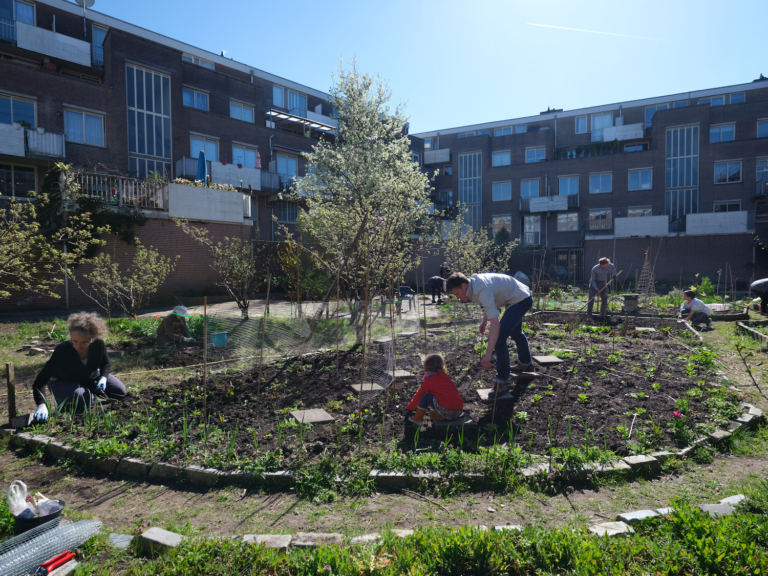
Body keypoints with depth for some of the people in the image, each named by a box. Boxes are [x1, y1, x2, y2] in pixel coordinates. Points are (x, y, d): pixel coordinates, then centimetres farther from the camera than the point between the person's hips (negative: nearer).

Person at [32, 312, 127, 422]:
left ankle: (91, 390, 16)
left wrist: (104, 377, -26)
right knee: (83, 399, -34)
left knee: (120, 391, -9)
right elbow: (40, 381, -36)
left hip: (90, 376, 4)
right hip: (62, 382, -4)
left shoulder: (98, 344, -27)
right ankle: (64, 400, 2)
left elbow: (105, 364, -4)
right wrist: (41, 405, -51)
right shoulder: (62, 350, -37)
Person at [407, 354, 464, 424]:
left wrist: (410, 406, 29)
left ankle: (418, 418, 16)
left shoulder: (429, 379, 0)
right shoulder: (445, 376, 18)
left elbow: (419, 394, 10)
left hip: (447, 411, -7)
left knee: (425, 396, 3)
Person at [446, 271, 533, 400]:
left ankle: (502, 382, -11)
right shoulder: (474, 281, -8)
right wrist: (484, 320, 5)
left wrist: (488, 354, -49)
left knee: (499, 338, -21)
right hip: (521, 296, 11)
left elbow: (495, 323, -44)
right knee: (515, 332, 32)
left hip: (521, 300, -10)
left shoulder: (482, 290, -37)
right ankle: (525, 363, 57)